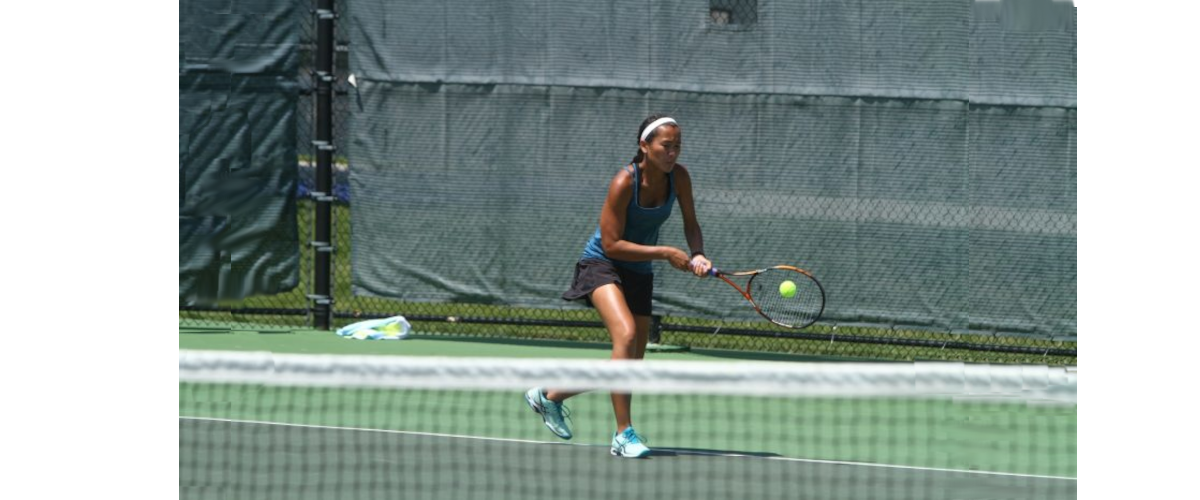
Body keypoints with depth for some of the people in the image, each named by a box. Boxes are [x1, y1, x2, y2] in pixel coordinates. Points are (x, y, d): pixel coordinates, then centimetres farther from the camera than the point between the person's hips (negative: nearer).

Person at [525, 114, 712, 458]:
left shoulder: (678, 176, -8)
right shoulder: (624, 183, -24)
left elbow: (690, 224, 5)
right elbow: (611, 244, -24)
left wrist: (697, 254, -16)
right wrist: (666, 253, -28)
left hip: (639, 274, 7)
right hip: (602, 264, -7)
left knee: (631, 364, 8)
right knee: (626, 334, -32)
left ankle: (549, 395, 32)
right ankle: (624, 433, -28)